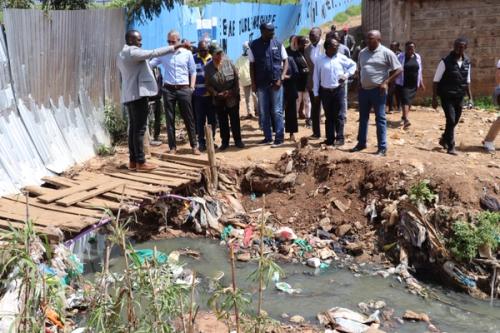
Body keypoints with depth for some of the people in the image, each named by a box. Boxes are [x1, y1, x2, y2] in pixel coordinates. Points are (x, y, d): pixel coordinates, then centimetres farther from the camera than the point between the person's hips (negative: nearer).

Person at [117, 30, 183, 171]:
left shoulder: (121, 55, 18)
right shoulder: (132, 52, -12)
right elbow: (153, 53, -18)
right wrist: (174, 47, -16)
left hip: (129, 95, 10)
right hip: (138, 93, -10)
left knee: (133, 128, 10)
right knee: (140, 129, -9)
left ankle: (133, 161, 11)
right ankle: (140, 162, -8)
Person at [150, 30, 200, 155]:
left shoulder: (187, 53, 5)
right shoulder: (163, 54, 5)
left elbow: (193, 72, 8)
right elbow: (149, 65, -1)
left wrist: (192, 87, 0)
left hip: (184, 89, -1)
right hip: (168, 89, 1)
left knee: (189, 118, 3)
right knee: (170, 119, 4)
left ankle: (194, 145, 12)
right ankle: (172, 147, 12)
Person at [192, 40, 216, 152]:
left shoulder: (213, 59, 5)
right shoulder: (193, 59, 1)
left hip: (211, 95, 2)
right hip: (198, 95, -2)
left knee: (212, 119, 7)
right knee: (200, 120, 3)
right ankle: (201, 142, 10)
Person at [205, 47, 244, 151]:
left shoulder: (229, 63, -8)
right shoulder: (208, 68, -6)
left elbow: (236, 78, -3)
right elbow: (208, 85, -3)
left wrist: (234, 92, -12)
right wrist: (217, 94, -15)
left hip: (232, 97, -1)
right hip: (218, 99, 1)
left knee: (235, 119, 3)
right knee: (222, 121, 8)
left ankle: (237, 140, 14)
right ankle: (224, 142, 17)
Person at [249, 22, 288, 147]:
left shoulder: (278, 44, 0)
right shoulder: (254, 46, 1)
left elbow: (285, 62, 3)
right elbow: (252, 65, 4)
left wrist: (281, 78, -7)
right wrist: (253, 83, -1)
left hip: (276, 83, -2)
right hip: (261, 84, 2)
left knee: (277, 111, 0)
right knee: (263, 112, 8)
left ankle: (279, 138, 5)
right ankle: (268, 137, 18)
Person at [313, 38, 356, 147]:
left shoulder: (341, 58, 0)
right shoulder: (320, 60, -1)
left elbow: (353, 65, 14)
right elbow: (316, 77, 3)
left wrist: (347, 75, -1)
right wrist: (316, 92, 2)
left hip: (339, 90, -1)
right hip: (325, 91, 1)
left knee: (339, 115, -2)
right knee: (328, 116, 8)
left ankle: (340, 138, 3)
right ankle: (330, 138, 15)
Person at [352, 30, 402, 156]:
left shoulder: (386, 53, -9)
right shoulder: (362, 53, 9)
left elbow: (398, 69, -8)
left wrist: (386, 82, -15)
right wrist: (359, 83, 10)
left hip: (377, 90, -6)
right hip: (363, 90, 6)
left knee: (380, 118, -1)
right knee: (363, 117, 14)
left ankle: (382, 147, 3)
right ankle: (361, 143, 25)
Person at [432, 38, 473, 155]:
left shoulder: (467, 62, 5)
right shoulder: (446, 61, -10)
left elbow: (467, 81, 14)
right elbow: (436, 81, -8)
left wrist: (470, 97, 11)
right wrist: (434, 98, -11)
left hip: (459, 97, 5)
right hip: (447, 96, -5)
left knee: (455, 121, 12)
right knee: (451, 120, -10)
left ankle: (444, 139, 36)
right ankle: (450, 147, 1)